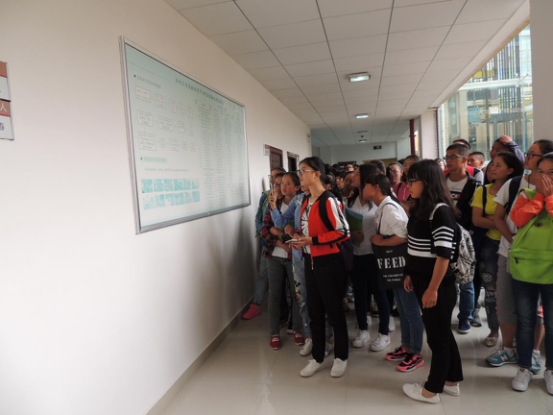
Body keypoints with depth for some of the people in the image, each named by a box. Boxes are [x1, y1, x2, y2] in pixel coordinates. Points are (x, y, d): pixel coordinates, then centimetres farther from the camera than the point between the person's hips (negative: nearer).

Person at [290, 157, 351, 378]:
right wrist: (298, 235, 1)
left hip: (329, 262, -8)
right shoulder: (306, 201, 10)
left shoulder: (329, 201, -17)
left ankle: (341, 357, 29)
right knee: (314, 310, 15)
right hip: (310, 261, 8)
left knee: (334, 311, 8)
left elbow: (343, 232, -21)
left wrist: (312, 240, -22)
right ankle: (318, 358, 31)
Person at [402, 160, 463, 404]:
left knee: (437, 336, 7)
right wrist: (410, 274, 15)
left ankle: (432, 390, 22)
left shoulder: (441, 211, -19)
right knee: (442, 332, 20)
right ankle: (452, 382, 36)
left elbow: (443, 255, -21)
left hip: (438, 284, -9)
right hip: (423, 280, 9)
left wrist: (433, 289, -20)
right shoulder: (420, 209, 8)